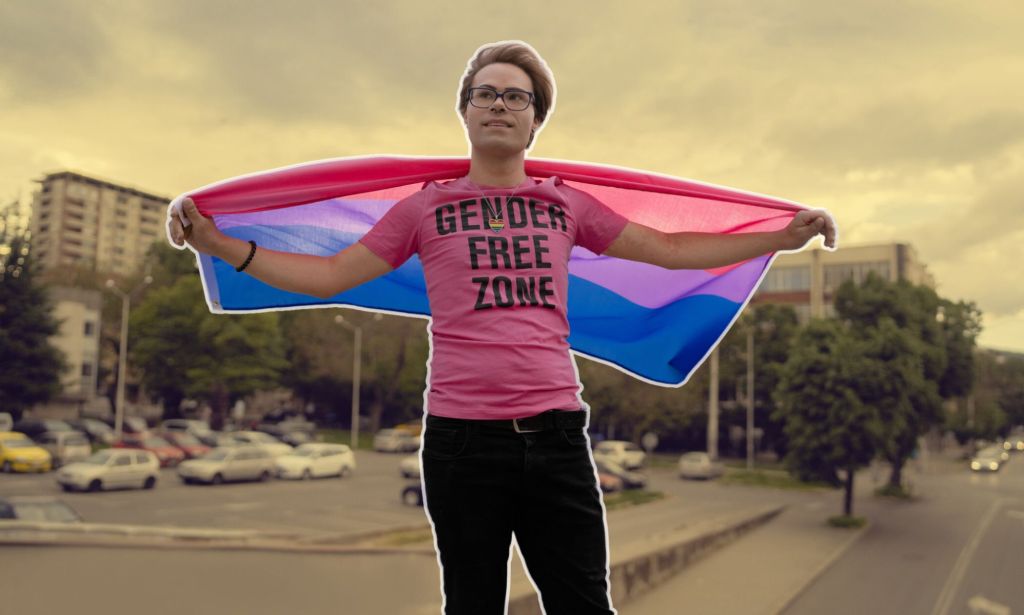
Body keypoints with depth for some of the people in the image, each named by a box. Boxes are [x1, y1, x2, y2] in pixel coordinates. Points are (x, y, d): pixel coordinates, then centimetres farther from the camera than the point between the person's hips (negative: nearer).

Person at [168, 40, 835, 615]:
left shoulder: (567, 204, 11)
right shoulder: (426, 208, 7)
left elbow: (670, 249, 16)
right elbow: (331, 275, 9)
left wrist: (785, 236, 15)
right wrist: (224, 246, 2)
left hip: (555, 432, 1)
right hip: (462, 437, -1)